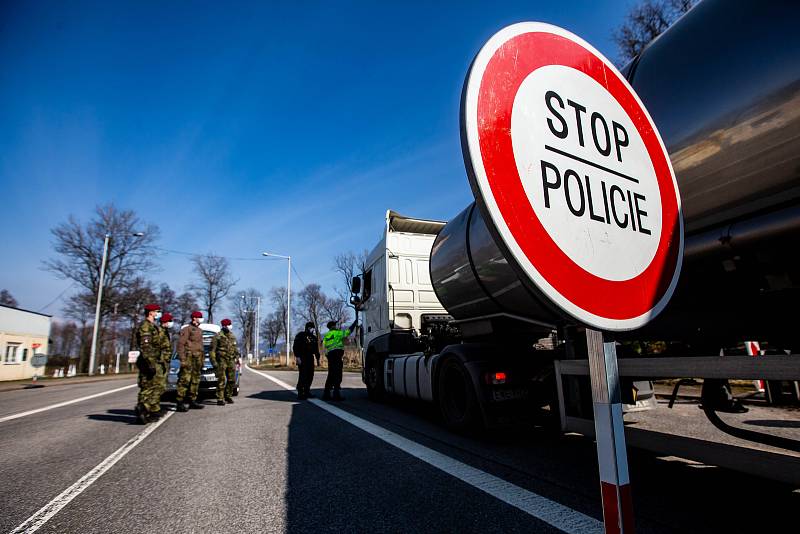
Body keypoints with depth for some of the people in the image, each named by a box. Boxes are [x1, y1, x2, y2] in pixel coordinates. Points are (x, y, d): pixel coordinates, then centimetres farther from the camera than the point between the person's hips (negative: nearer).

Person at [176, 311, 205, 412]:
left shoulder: (199, 331, 19)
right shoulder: (187, 329, -6)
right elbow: (181, 344, -12)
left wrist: (201, 361, 20)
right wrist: (182, 359, -19)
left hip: (197, 359, 8)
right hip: (189, 358, -8)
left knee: (195, 381, 10)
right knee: (185, 380, -10)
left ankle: (192, 401, 16)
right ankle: (180, 403, -6)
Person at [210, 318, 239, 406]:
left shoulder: (232, 336, 13)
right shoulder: (217, 337, -4)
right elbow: (212, 350, -6)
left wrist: (237, 358, 14)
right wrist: (213, 361, -12)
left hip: (231, 361, 6)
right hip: (221, 361, -5)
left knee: (232, 380, 7)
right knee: (221, 381, -6)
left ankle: (228, 396, 23)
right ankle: (220, 399, 1)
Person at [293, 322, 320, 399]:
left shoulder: (314, 337, 18)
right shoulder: (300, 335, -2)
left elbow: (316, 349, 23)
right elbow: (295, 346, -10)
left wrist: (318, 359, 18)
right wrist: (297, 357, -18)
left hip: (310, 358, 7)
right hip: (302, 358, -7)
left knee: (310, 375, 4)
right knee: (303, 375, -12)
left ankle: (307, 391, 14)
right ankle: (300, 393, -6)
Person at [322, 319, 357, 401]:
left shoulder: (326, 336, 17)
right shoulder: (337, 333, -3)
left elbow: (324, 346, 15)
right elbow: (348, 331, 2)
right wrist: (355, 322, 12)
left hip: (329, 354, 8)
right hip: (337, 353, -8)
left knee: (331, 375, 14)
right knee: (337, 375, -7)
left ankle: (326, 394, 16)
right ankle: (336, 394, -10)